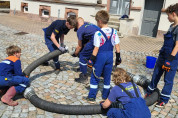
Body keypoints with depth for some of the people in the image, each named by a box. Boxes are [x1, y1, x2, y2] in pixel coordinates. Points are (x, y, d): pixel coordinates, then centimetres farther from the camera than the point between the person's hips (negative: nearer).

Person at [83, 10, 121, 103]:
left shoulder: (98, 33, -15)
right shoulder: (114, 32, -1)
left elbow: (96, 48, -15)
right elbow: (117, 46, 2)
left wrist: (91, 60, -8)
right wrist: (118, 57, 12)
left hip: (100, 56, -5)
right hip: (110, 56, 5)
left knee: (95, 77, 8)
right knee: (107, 77, 16)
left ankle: (91, 97, 14)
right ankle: (105, 96, 27)